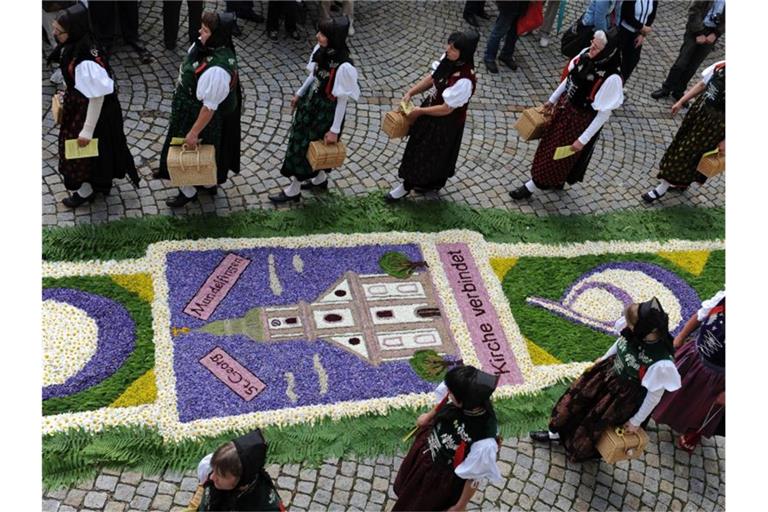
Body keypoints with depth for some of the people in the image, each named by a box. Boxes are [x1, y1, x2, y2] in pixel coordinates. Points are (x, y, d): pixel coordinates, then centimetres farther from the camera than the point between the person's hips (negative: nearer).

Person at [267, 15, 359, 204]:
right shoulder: (321, 50, -9)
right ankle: (320, 179, 46)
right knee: (299, 138, 23)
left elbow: (342, 100, -22)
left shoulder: (344, 66, -31)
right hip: (311, 101, 8)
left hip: (326, 110, -8)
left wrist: (334, 129, -17)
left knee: (302, 145, 5)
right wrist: (299, 93, 20)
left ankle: (293, 190, 26)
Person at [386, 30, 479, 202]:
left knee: (429, 153, 14)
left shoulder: (464, 80, -36)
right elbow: (432, 78, 4)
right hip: (432, 105, 8)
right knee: (420, 146, 25)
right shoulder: (448, 58, -13)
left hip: (446, 123, -8)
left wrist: (419, 111, -16)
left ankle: (407, 185, 36)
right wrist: (410, 92, -5)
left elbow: (446, 109, -28)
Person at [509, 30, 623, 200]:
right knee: (550, 144, 25)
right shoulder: (586, 54, -14)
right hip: (564, 106, 7)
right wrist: (553, 99, 14)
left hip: (580, 120, -7)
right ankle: (555, 180, 51)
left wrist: (583, 139, -19)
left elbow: (604, 113, -23)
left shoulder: (611, 78, -32)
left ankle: (531, 187, 32)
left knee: (558, 154, 14)